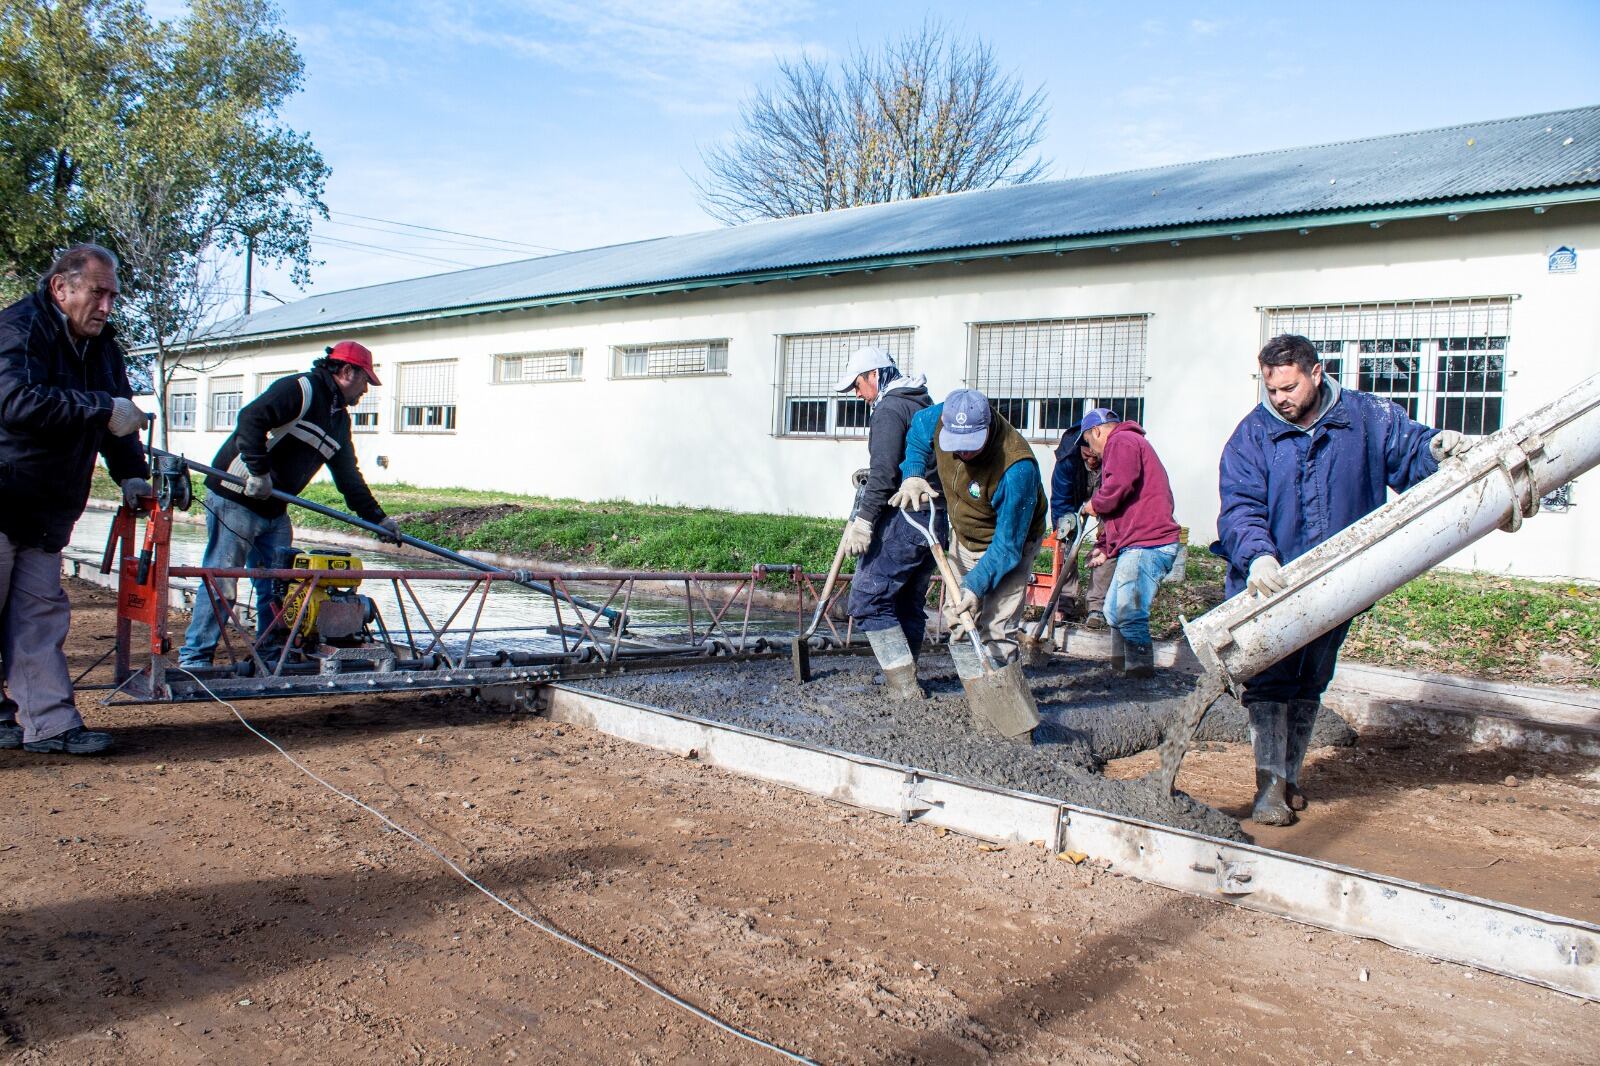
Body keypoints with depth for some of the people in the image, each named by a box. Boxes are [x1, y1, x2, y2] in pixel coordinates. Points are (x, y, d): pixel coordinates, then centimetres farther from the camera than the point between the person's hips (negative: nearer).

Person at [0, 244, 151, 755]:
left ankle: (51, 722, 7)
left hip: (46, 510, 8)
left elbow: (119, 414, 17)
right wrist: (102, 409, -30)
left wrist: (131, 474, 6)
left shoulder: (101, 344, 10)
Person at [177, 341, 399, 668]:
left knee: (278, 586, 10)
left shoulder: (340, 418, 16)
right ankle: (194, 658, 2)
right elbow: (251, 417, -25)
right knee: (221, 582, -6)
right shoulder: (300, 389, -12)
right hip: (236, 498, -9)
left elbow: (348, 476, 21)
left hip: (274, 510, 9)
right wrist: (259, 472, -27)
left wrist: (377, 518, 17)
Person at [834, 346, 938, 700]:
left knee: (868, 600, -6)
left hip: (902, 520, -10)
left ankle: (904, 688, -8)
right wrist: (870, 478, 23)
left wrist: (864, 519, -22)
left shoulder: (889, 409, -10)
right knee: (909, 602, 17)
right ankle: (904, 681, 23)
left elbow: (884, 471, -21)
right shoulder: (925, 404, 19)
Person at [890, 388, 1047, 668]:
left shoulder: (1017, 468, -38)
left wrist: (976, 586, -36)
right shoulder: (937, 418, -21)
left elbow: (1008, 542, -31)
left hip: (1009, 542, -6)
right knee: (958, 625, 9)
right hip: (963, 538, 7)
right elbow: (915, 438, 6)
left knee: (996, 631, -16)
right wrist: (912, 476, -12)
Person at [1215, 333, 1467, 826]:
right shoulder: (1252, 434, -6)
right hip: (1269, 583, -2)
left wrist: (1436, 448, -14)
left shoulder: (1366, 417, 0)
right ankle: (1270, 785, -5)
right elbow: (1240, 507, -15)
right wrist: (1257, 556, -33)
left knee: (1309, 684, 14)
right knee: (1268, 682, -7)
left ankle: (1288, 777, 28)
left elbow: (1408, 450, 11)